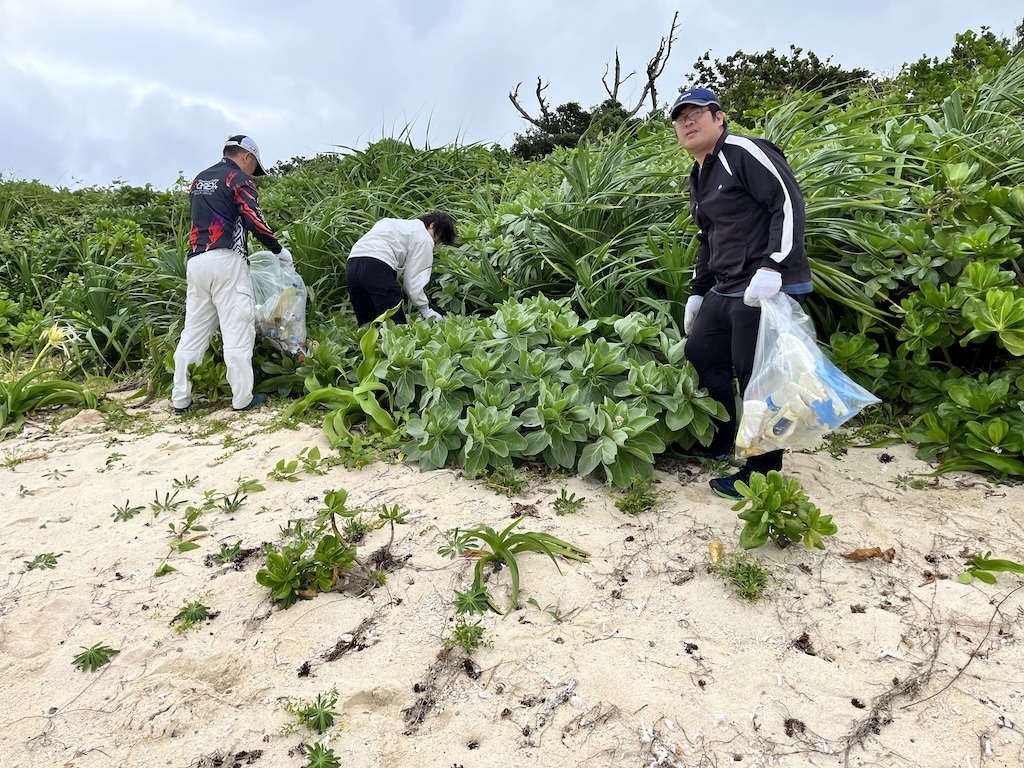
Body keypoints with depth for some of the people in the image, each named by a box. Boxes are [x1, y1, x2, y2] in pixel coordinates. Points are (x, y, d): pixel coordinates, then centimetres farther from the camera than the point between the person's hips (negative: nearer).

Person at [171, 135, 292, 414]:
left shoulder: (199, 180, 24)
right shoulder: (239, 179, 1)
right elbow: (253, 220, -11)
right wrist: (278, 249, -1)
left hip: (196, 261, 7)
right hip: (226, 260, -7)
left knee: (194, 330, 8)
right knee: (237, 328, -5)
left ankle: (180, 399, 10)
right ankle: (242, 398, -4)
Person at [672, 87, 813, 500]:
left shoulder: (742, 151, -8)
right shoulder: (699, 176, 19)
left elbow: (789, 202, -16)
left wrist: (772, 267, -25)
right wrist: (696, 293, 25)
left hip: (768, 289, -10)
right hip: (726, 291, 10)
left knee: (755, 377, -6)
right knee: (700, 356, 15)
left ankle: (761, 475, 8)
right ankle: (720, 441, 34)